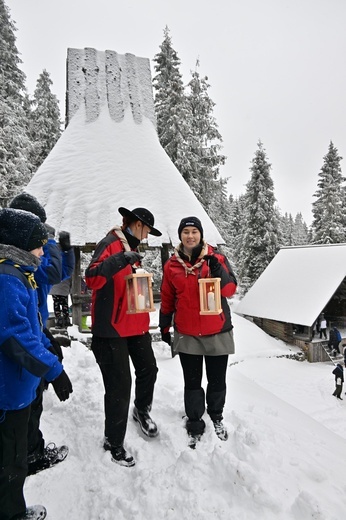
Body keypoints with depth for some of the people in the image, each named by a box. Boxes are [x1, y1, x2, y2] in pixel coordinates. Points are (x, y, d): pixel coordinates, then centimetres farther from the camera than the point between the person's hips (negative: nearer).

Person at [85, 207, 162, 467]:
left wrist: (146, 322, 19)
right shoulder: (110, 244, -13)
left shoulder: (132, 249, 15)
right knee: (120, 385, -1)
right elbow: (92, 278, -28)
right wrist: (120, 259, -40)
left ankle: (142, 411, 44)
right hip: (112, 328, -8)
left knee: (148, 369, 17)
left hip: (136, 326, 9)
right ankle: (114, 442, 20)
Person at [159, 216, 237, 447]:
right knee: (192, 382, 10)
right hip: (187, 334, 1)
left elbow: (231, 289, -9)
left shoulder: (217, 258, -3)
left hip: (217, 331, 0)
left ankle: (216, 416, 39)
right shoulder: (172, 265, 2)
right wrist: (164, 327, 11)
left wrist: (218, 270, -25)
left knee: (217, 380, 13)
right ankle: (195, 426, 28)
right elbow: (167, 300, 9)